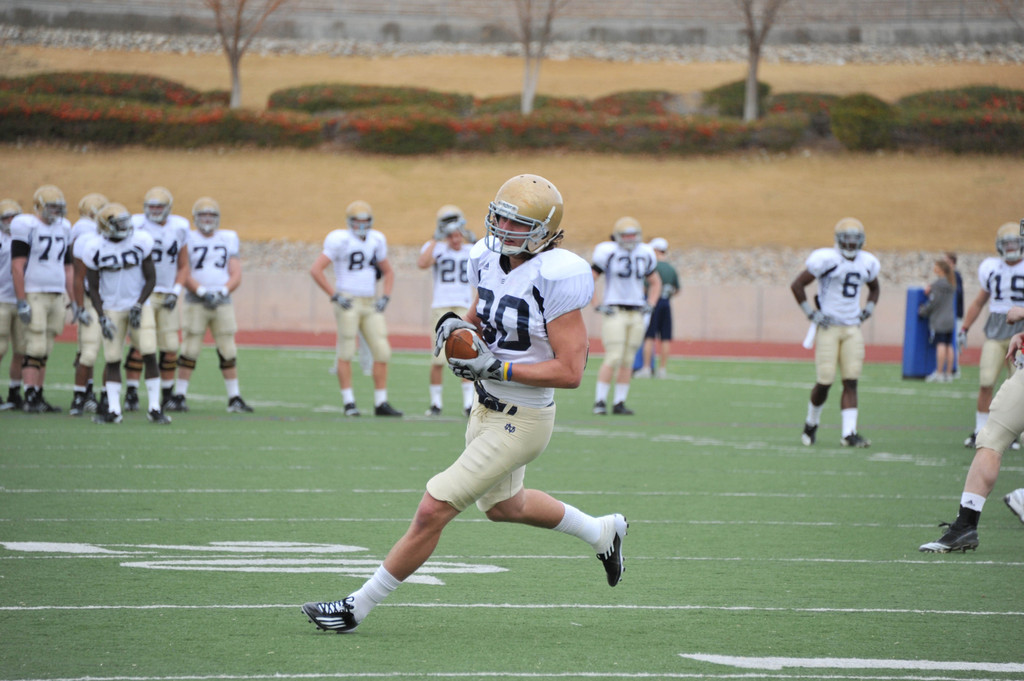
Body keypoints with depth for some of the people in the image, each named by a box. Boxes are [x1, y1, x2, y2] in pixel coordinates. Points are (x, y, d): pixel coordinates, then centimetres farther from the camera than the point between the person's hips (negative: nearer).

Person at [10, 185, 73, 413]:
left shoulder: (63, 228, 14)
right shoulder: (27, 226, -7)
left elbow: (67, 268, 20)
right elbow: (17, 266, -11)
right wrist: (21, 301, -16)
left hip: (56, 296, 6)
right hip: (34, 295, -6)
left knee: (44, 351, 7)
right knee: (35, 349, -10)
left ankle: (38, 396, 10)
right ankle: (30, 398, -8)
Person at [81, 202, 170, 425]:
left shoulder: (140, 242, -9)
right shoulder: (95, 248, -9)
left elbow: (151, 278, -2)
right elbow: (93, 288, -1)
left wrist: (139, 306, -13)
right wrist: (102, 317, -11)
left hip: (139, 306, 0)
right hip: (112, 309, 0)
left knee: (149, 355, -10)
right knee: (112, 360, -2)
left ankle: (154, 408, -3)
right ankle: (113, 410, 7)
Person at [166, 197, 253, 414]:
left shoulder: (228, 239, 10)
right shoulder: (188, 240, 1)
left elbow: (236, 275, 5)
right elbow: (184, 275, -6)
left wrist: (222, 292, -12)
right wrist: (203, 292, -18)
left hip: (222, 302, 3)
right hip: (196, 303, -3)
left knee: (228, 351, 2)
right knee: (190, 350, -5)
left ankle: (235, 399, 7)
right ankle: (179, 396, 2)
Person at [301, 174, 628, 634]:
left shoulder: (554, 278, -24)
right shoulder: (490, 259, 0)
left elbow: (570, 371, -25)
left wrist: (494, 367, -26)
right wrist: (458, 327, -7)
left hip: (521, 420, -9)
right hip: (487, 407, 10)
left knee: (432, 512, -8)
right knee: (504, 506, 31)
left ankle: (359, 607, 4)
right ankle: (603, 532, 52)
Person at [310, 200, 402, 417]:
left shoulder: (377, 241, 10)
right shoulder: (341, 241, -9)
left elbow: (388, 272, 24)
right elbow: (316, 269, -13)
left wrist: (385, 297, 9)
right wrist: (334, 295, -13)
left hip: (371, 304, 6)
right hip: (348, 302, -6)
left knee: (382, 352, 0)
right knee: (346, 352, -3)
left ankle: (381, 403, 6)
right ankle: (349, 402, 2)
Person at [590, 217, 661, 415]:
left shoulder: (645, 255, 9)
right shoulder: (608, 253, -6)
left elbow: (655, 283, 23)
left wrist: (650, 305, 8)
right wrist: (597, 306, -10)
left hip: (636, 315, 5)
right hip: (614, 312, -5)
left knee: (627, 361, 5)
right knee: (613, 359, -14)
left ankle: (619, 403, 9)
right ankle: (600, 401, -8)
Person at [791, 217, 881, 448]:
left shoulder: (867, 263, 8)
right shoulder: (826, 259, -11)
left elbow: (875, 288, 29)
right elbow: (796, 285, -8)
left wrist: (868, 310, 12)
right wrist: (811, 313, -9)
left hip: (852, 329, 5)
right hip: (828, 327, -5)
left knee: (851, 382, -4)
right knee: (825, 382, -5)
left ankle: (849, 433, -8)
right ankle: (811, 424, 20)